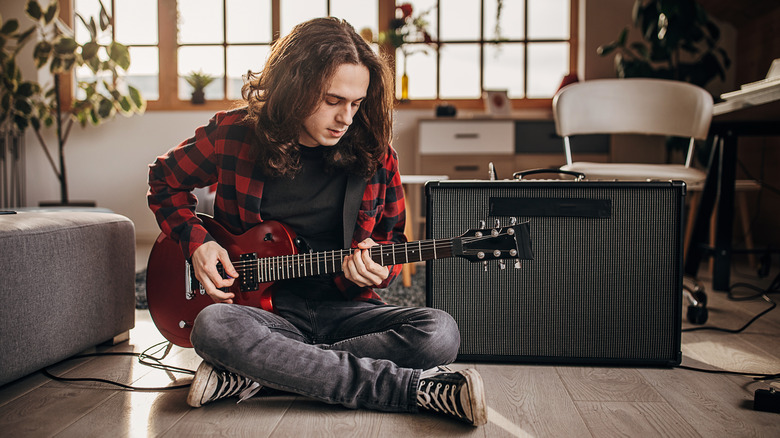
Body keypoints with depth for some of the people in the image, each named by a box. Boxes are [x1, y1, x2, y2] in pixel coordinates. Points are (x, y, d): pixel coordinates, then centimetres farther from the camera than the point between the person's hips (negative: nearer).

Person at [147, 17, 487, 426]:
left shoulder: (374, 153, 0)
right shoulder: (233, 134, -3)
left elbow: (393, 239, 12)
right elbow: (164, 179, 14)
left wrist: (376, 268, -11)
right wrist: (196, 240, -2)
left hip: (343, 308, 1)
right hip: (266, 309, -1)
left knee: (439, 333, -27)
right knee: (213, 327, -37)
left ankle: (259, 372, -23)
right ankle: (418, 388, -32)